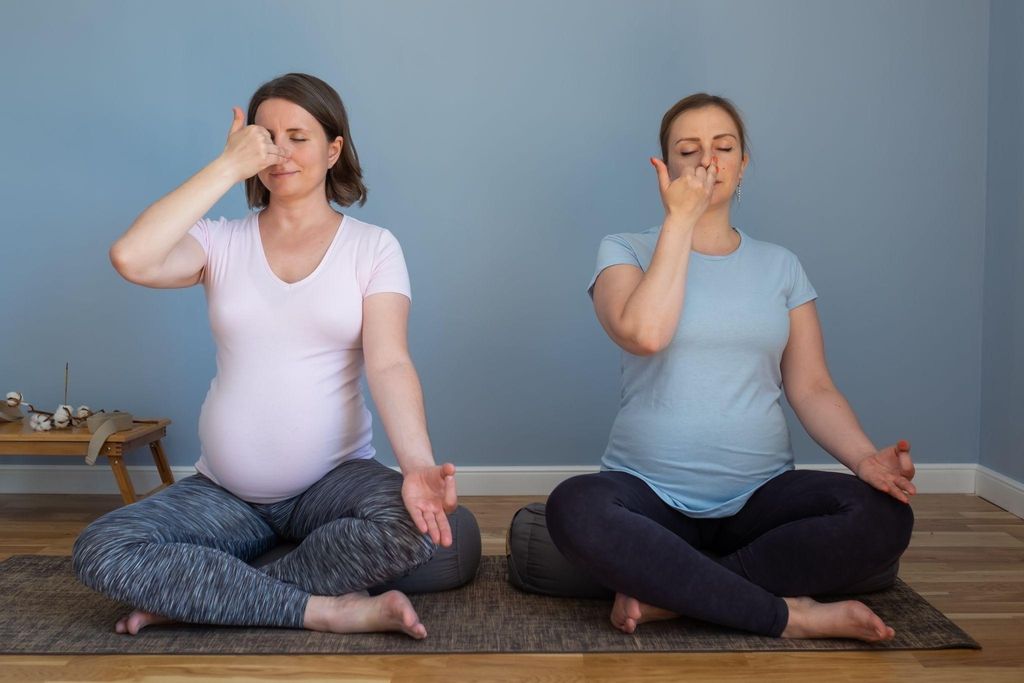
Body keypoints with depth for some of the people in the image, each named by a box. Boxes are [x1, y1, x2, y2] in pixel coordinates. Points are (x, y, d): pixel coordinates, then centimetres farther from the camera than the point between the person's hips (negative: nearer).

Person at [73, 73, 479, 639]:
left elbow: (389, 363, -14)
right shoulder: (222, 242, 3)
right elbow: (131, 259, -17)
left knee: (418, 526, -33)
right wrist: (228, 165, -14)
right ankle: (325, 609, -21)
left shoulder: (372, 246, -1)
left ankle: (192, 597, -16)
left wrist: (418, 464, -32)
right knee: (98, 552, -21)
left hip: (335, 480, -1)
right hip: (226, 494, 2)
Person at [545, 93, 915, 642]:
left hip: (761, 495, 3)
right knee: (573, 509, -36)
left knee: (884, 514, -26)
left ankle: (666, 593, -21)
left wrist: (866, 457, -13)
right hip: (650, 491, -2)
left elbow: (812, 389, 6)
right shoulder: (625, 252, 6)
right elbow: (644, 333, -17)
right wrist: (680, 218, -10)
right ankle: (789, 614, -24)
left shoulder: (779, 266, 13)